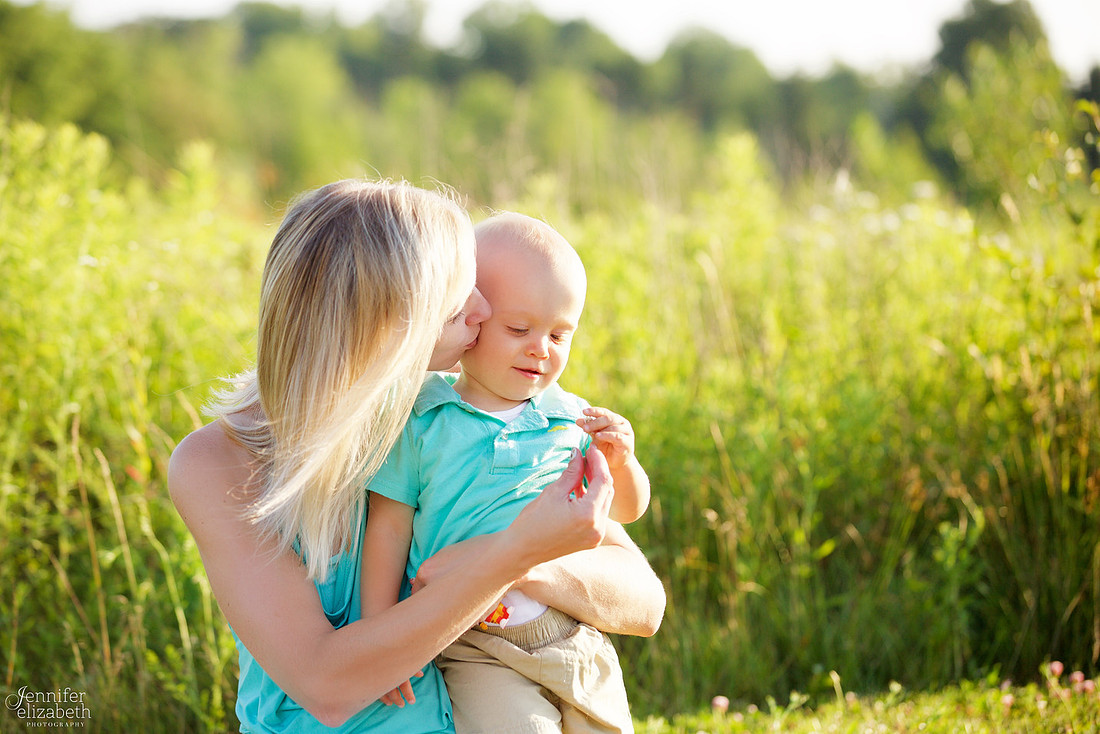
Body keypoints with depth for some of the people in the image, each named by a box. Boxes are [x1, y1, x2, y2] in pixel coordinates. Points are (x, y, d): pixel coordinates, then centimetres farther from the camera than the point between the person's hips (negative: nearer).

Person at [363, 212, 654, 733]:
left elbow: (628, 510, 18)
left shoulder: (572, 418, 8)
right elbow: (390, 526, 1)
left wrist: (620, 462, -3)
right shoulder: (422, 418, -1)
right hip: (481, 653, -4)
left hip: (583, 644, 4)